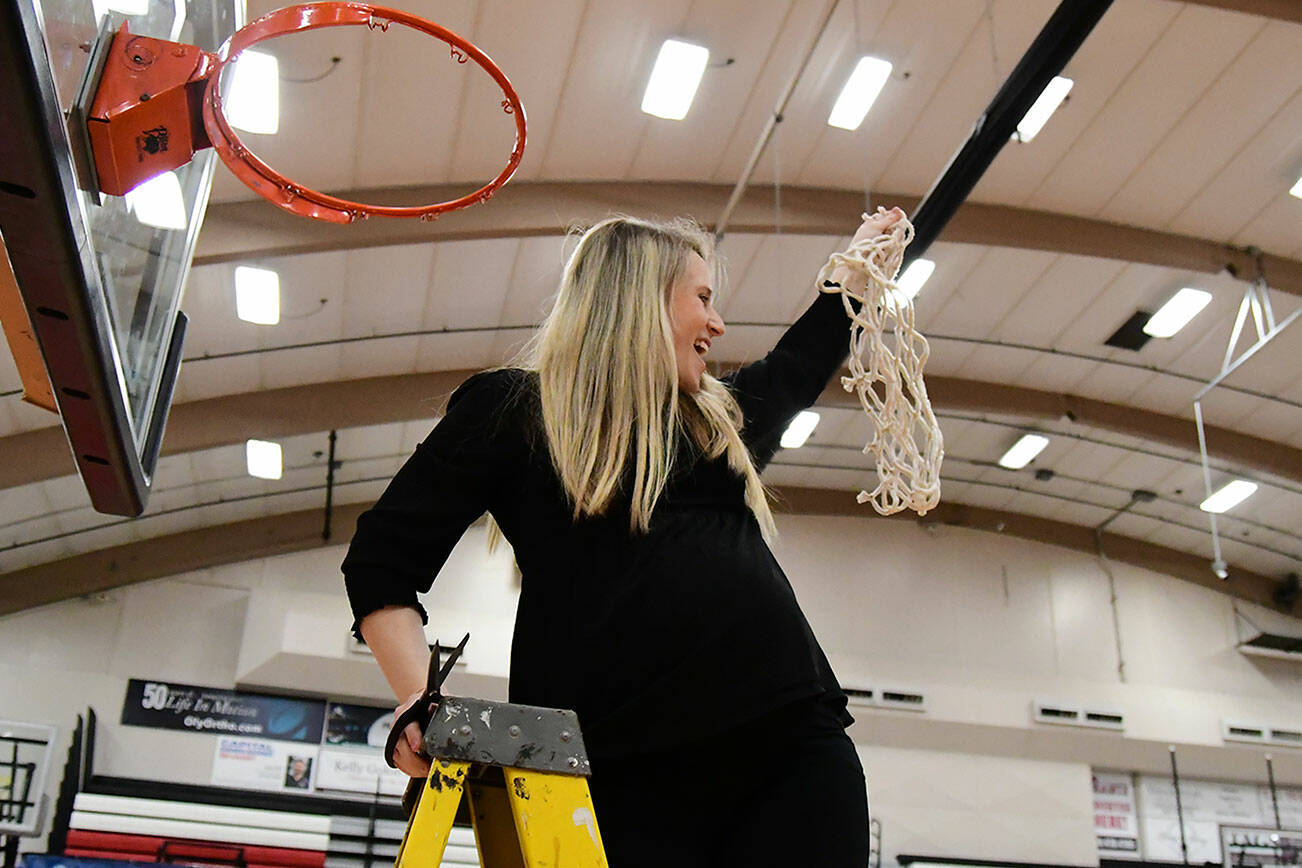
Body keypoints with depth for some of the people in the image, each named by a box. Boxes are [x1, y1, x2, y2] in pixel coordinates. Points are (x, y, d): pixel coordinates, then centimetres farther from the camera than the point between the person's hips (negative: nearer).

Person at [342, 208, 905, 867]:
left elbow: (800, 365, 48)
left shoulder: (722, 415, 26)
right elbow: (381, 559, 4)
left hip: (792, 740, 6)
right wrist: (424, 702, -12)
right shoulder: (509, 407, 8)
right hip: (625, 767, -5)